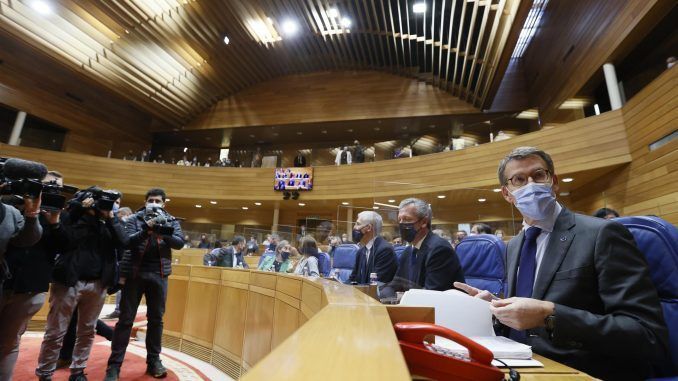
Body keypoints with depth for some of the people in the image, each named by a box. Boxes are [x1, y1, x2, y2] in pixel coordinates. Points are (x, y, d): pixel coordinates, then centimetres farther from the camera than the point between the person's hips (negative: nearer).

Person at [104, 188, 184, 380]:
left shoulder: (171, 221, 5)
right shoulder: (134, 219, 2)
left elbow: (180, 242, -10)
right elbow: (127, 241, -13)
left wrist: (163, 236, -28)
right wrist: (145, 230, -29)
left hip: (159, 275, 2)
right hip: (135, 273, -1)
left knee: (156, 319, 10)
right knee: (126, 319, 5)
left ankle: (154, 360, 22)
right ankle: (114, 364, 16)